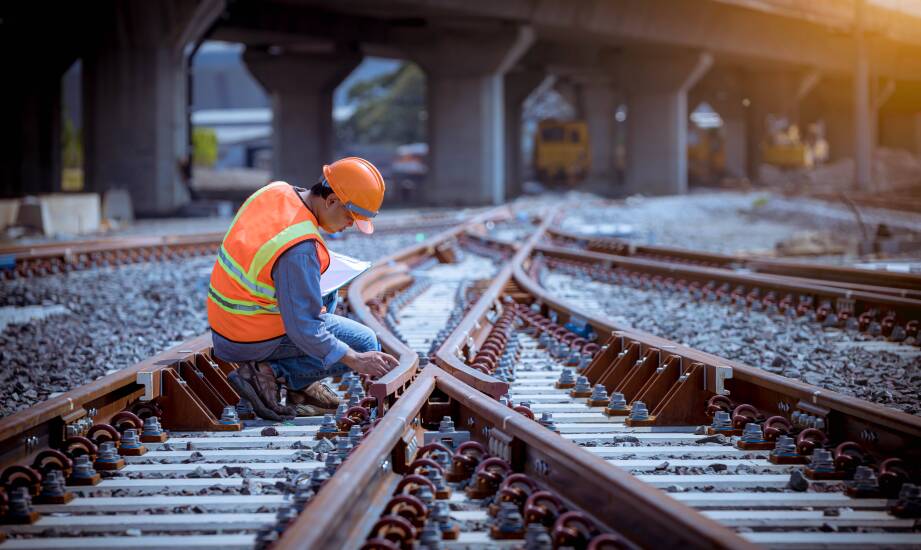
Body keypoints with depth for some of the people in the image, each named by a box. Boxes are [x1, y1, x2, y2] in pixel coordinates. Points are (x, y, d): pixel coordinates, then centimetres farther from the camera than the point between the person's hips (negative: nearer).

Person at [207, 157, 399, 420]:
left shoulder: (274, 191, -4)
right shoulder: (300, 249, -30)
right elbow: (303, 329, -26)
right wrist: (355, 360, -22)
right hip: (253, 341, -9)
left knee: (328, 296, 28)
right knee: (365, 342, -1)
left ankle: (300, 386, 16)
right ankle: (268, 371, -4)